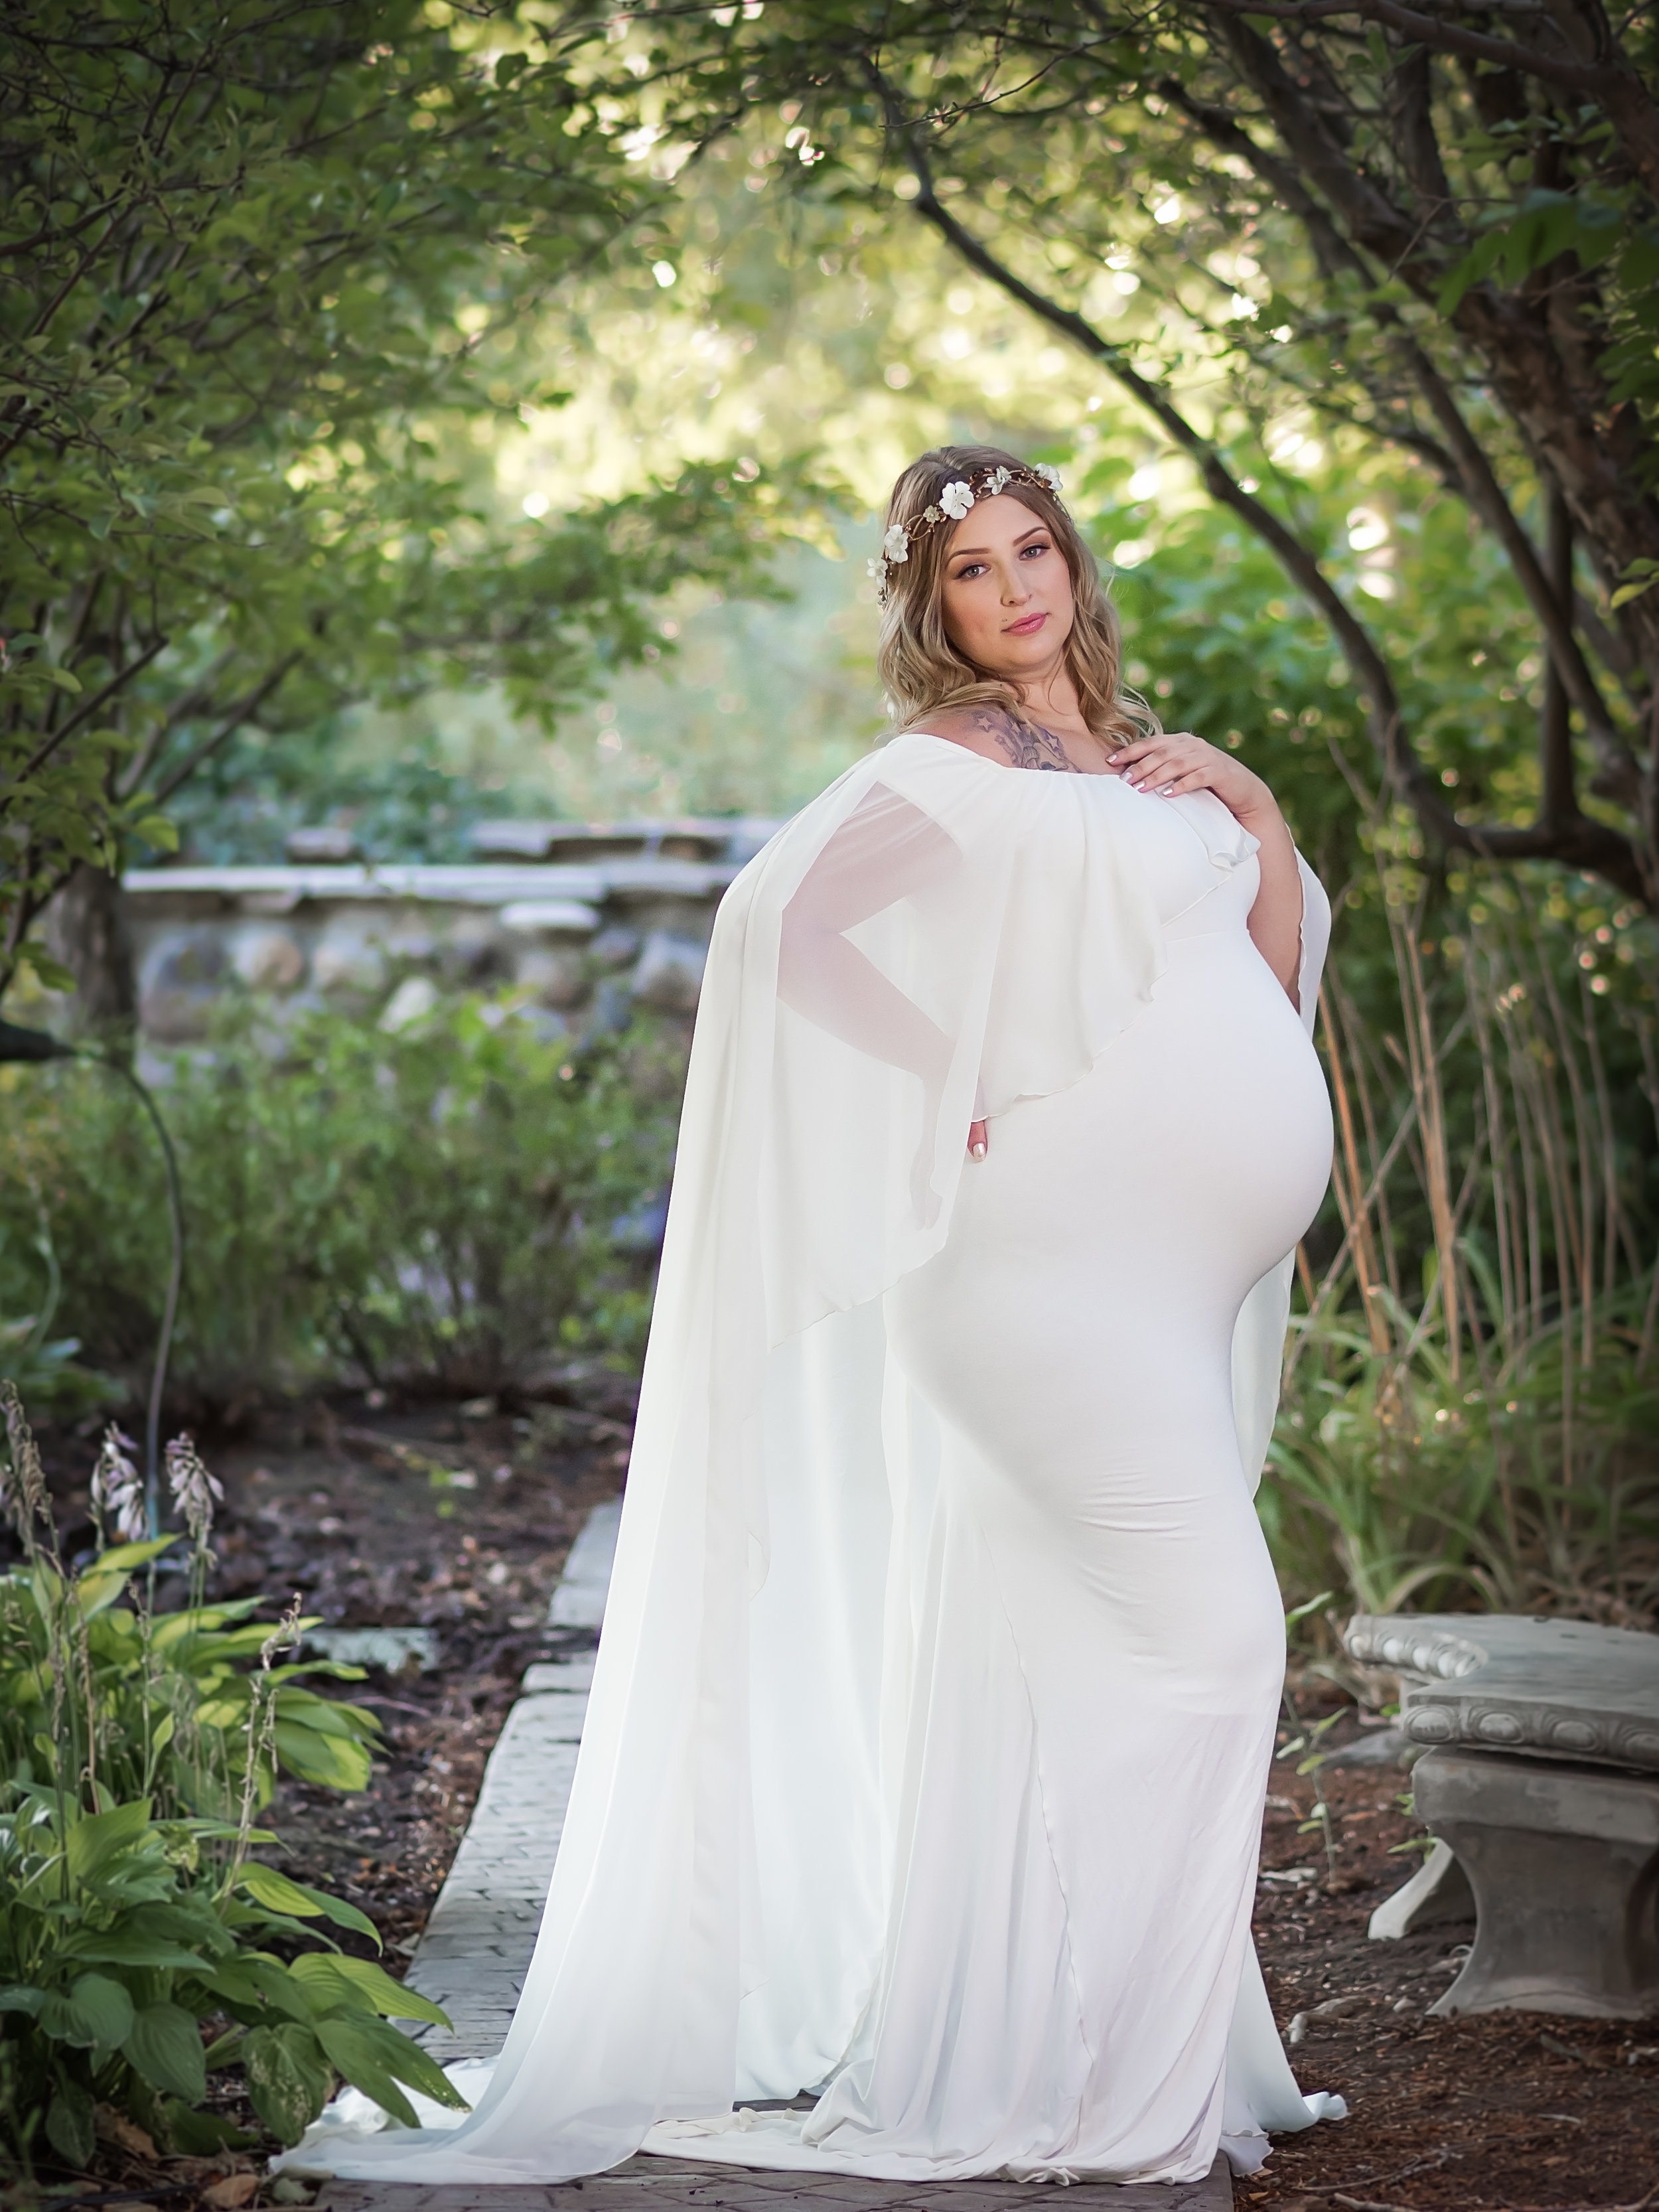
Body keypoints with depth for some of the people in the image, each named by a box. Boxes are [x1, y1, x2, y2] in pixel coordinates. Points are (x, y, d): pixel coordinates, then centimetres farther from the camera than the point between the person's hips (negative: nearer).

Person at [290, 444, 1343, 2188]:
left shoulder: (1137, 761, 19)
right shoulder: (947, 769, -4)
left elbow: (1280, 967, 22)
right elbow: (779, 916, -16)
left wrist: (1259, 812, 5)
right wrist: (962, 1087, -15)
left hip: (1165, 1283, 8)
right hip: (1056, 1250, -8)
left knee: (1067, 1657, 11)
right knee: (1206, 1630, -12)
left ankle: (996, 2036, 19)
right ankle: (1099, 2076, -5)